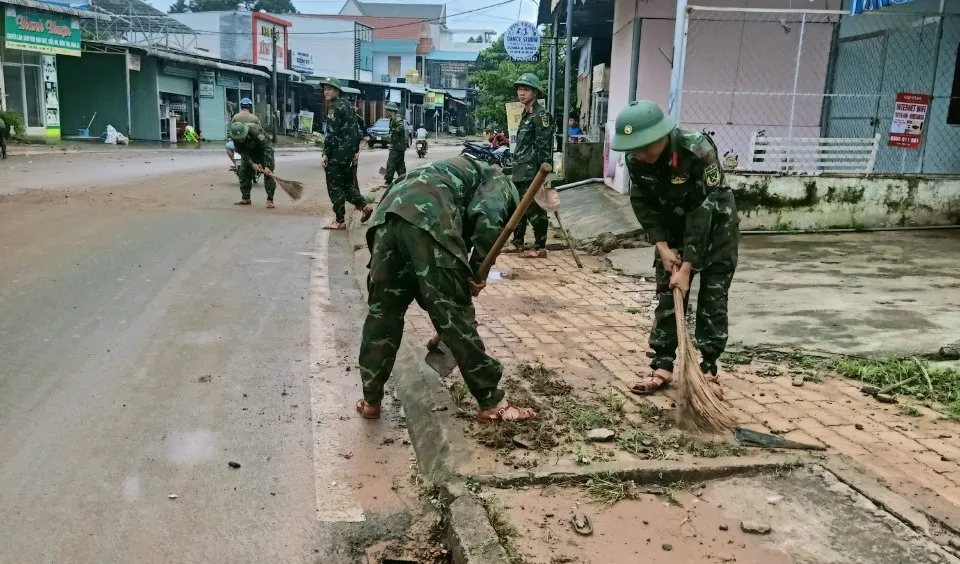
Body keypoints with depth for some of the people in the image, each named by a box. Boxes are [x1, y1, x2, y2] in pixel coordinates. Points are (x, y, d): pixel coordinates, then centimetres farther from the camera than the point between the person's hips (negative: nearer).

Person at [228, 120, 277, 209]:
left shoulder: (255, 131, -39)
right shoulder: (234, 137, -23)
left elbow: (267, 148, -37)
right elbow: (242, 152, -17)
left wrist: (266, 166, -43)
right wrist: (252, 164, -30)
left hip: (263, 149, -5)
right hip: (249, 151, 5)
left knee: (268, 174, -17)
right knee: (244, 172, 1)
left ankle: (270, 200, -15)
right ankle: (245, 198, 10)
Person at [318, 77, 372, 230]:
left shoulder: (334, 107, -12)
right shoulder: (347, 105, 15)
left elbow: (332, 133, -18)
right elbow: (356, 130, 17)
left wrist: (326, 154, -16)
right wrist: (356, 151, 19)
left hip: (337, 153, -9)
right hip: (349, 152, 9)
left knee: (335, 187, -2)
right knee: (347, 183, 19)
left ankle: (340, 221, 0)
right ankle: (363, 206, 11)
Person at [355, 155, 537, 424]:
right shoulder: (500, 182, 22)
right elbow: (488, 218, -4)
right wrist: (477, 270, 4)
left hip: (389, 213, 7)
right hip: (427, 218, -7)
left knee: (383, 310, 15)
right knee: (454, 314, 0)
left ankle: (370, 400, 25)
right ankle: (491, 402, 10)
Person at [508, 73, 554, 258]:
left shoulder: (541, 115, -11)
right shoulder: (526, 114, 19)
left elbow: (544, 146, -17)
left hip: (533, 172, -10)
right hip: (521, 172, 10)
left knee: (534, 210, -6)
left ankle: (540, 248, 0)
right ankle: (517, 243, 26)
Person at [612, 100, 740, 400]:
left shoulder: (699, 151, -35)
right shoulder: (635, 158, -21)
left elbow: (704, 211, -33)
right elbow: (643, 204, -8)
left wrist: (687, 267, -32)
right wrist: (662, 246, -17)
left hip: (715, 223, -4)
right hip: (673, 224, 4)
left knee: (713, 297, -2)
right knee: (666, 294, 3)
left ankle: (708, 369, 9)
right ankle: (663, 366, 11)